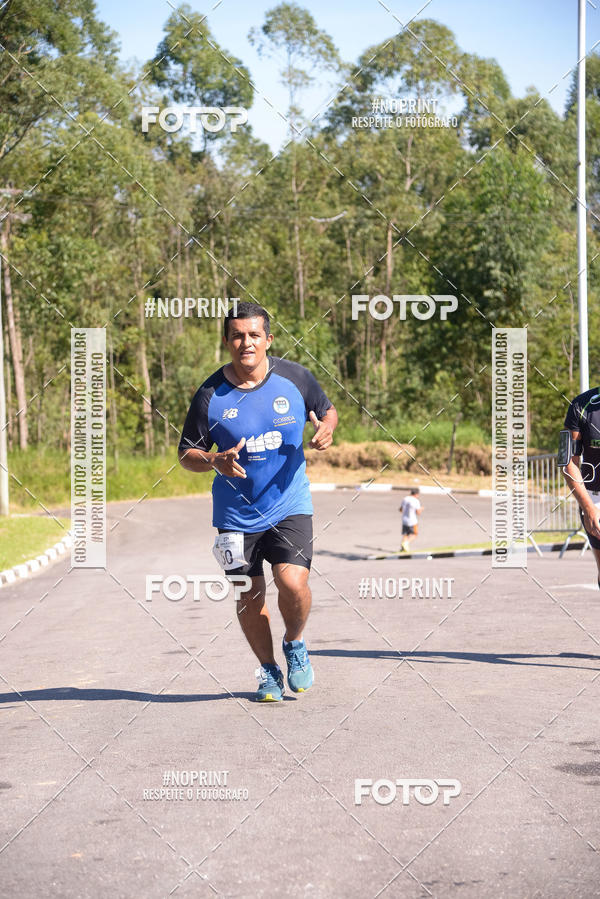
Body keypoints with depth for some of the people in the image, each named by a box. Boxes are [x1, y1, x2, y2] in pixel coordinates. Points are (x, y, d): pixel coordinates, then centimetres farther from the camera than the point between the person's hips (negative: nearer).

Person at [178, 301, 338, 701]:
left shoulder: (295, 377, -6)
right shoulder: (211, 394, -9)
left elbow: (327, 410, 12)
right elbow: (187, 454, -1)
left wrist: (326, 429, -12)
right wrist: (215, 461, -22)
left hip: (289, 504, -1)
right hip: (236, 513, 1)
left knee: (293, 582, -17)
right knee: (249, 596, 6)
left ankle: (295, 645, 15)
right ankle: (268, 671, 30)